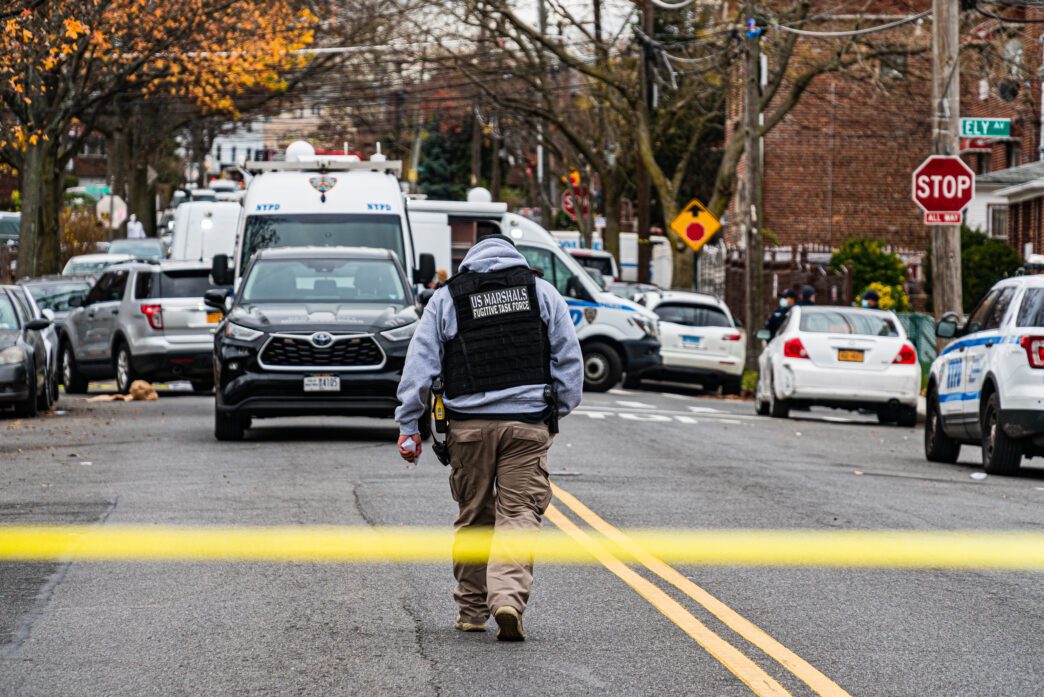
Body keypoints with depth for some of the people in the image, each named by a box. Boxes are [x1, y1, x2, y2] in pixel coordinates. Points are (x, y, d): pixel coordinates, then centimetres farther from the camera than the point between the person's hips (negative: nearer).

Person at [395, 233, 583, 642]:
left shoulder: (446, 298, 8)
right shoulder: (542, 293, 9)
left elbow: (420, 364, 3)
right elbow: (569, 359, 9)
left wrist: (408, 425, 5)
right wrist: (560, 410, 18)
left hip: (469, 424, 1)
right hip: (527, 423, -1)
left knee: (473, 517, 12)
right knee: (519, 515, -2)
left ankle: (472, 609, 19)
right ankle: (508, 597, -21)